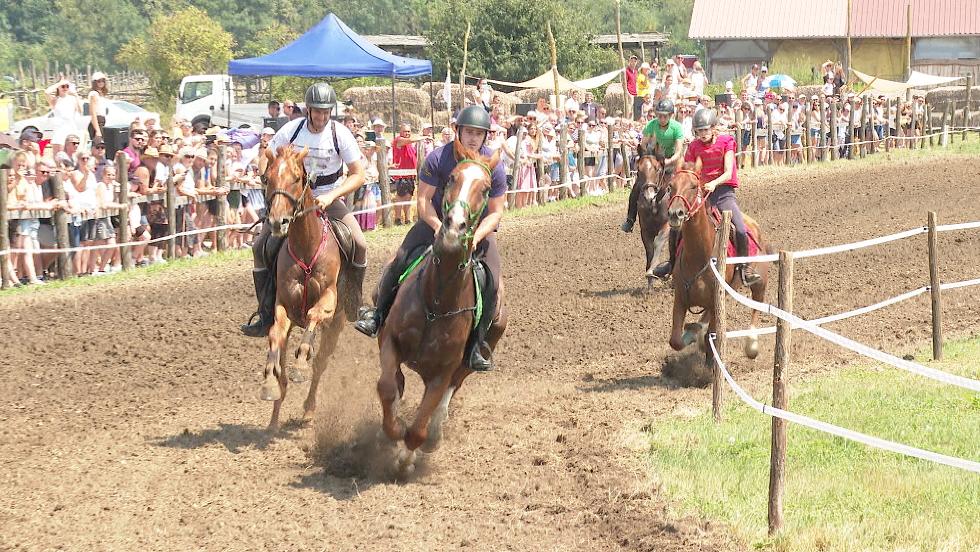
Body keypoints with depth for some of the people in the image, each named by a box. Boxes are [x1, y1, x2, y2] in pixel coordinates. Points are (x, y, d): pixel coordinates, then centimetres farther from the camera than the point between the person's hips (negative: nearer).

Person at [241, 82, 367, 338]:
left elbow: (358, 175, -12)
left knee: (359, 245, -19)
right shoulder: (291, 131, -10)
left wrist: (331, 196, -24)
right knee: (261, 247, -12)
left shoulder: (340, 134, -13)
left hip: (329, 196, -1)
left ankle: (356, 304, 4)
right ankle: (266, 315, -4)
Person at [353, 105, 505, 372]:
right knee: (401, 259, -16)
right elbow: (424, 199, -11)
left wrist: (476, 237, -26)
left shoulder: (494, 166, -17)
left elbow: (496, 212, -11)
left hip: (478, 227, 0)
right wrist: (440, 227, -25)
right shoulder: (438, 158, -18)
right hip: (438, 220, 0)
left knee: (491, 280, -18)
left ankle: (477, 344, -9)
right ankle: (378, 315, 1)